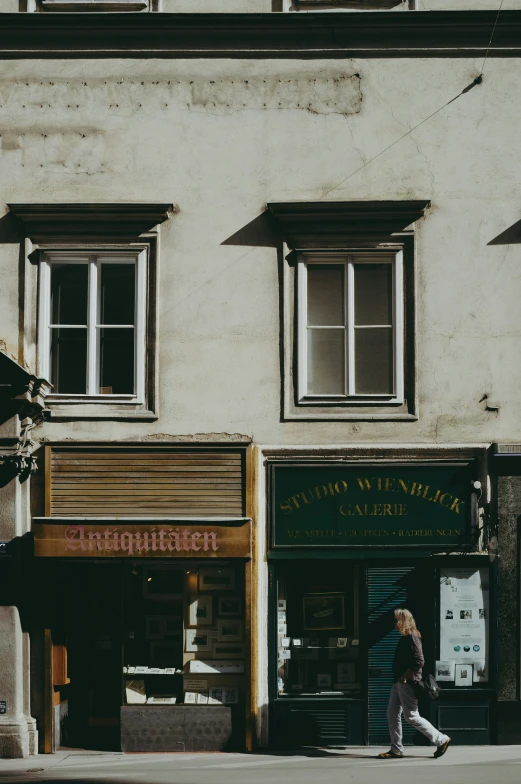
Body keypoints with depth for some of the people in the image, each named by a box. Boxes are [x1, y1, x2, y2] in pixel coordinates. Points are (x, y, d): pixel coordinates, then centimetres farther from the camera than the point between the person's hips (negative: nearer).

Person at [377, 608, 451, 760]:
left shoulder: (412, 638, -16)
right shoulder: (404, 638, 14)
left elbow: (419, 661, -24)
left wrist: (404, 677, -20)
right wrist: (398, 679, 14)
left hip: (408, 684, -10)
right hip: (399, 684, 10)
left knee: (411, 716, -6)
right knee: (392, 715, 8)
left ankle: (441, 740, 3)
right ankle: (396, 749, 13)